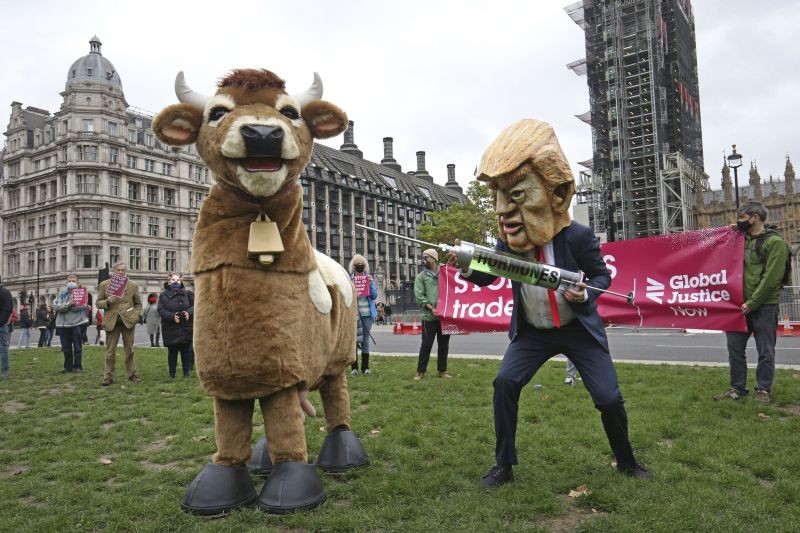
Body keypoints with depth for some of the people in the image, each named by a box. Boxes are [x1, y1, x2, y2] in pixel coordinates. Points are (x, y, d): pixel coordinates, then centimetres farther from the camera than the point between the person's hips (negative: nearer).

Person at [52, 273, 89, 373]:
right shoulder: (62, 294, 11)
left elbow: (81, 306, -14)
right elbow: (55, 306, -3)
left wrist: (64, 306, -11)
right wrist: (68, 304, -17)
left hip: (77, 323, -3)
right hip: (63, 324, 3)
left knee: (77, 347, 3)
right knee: (66, 347, 10)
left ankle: (78, 366, 11)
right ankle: (68, 366, 20)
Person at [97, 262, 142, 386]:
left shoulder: (132, 286, 8)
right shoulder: (104, 285, 6)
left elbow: (138, 303, 14)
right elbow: (98, 302, 9)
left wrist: (136, 316, -1)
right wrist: (107, 302, -12)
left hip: (128, 320, 1)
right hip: (112, 321, -1)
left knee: (129, 349, 7)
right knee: (110, 351, 2)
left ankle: (132, 375, 16)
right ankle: (108, 377, 10)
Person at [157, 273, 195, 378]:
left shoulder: (188, 294, 8)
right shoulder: (164, 295, 6)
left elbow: (194, 306, 1)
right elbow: (160, 310, -4)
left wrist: (189, 312, -19)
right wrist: (172, 316, -20)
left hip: (186, 329, 1)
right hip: (170, 330, -1)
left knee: (186, 352, 4)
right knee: (172, 352, 4)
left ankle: (186, 373, 13)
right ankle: (172, 374, 15)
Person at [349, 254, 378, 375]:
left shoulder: (369, 278, 11)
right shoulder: (349, 278, 5)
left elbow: (374, 296, 6)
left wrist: (371, 284, -8)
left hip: (367, 312, 2)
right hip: (353, 312, -2)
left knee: (365, 340, 4)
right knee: (354, 339, -6)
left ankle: (365, 367, 9)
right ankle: (354, 367, -1)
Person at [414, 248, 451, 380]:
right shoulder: (421, 276, 4)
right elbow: (419, 296, -5)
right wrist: (431, 308, -15)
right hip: (429, 316, -3)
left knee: (444, 344, 10)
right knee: (426, 344, -2)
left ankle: (442, 370, 20)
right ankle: (420, 371, 7)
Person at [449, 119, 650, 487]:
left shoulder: (577, 236, -19)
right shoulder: (509, 241, -9)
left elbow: (602, 275, -6)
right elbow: (488, 276, -8)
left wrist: (585, 295, -28)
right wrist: (468, 267, -31)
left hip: (578, 329, -2)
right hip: (532, 331, 3)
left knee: (609, 398, -3)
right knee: (505, 382, -13)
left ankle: (627, 462, 27)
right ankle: (503, 466, 2)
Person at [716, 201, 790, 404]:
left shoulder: (774, 242, -8)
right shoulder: (741, 240, 13)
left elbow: (771, 278, -15)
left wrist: (752, 303, -18)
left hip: (764, 306, -6)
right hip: (739, 304, 7)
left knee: (765, 351, 4)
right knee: (735, 348, 8)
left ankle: (764, 390, 15)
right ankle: (737, 388, 18)